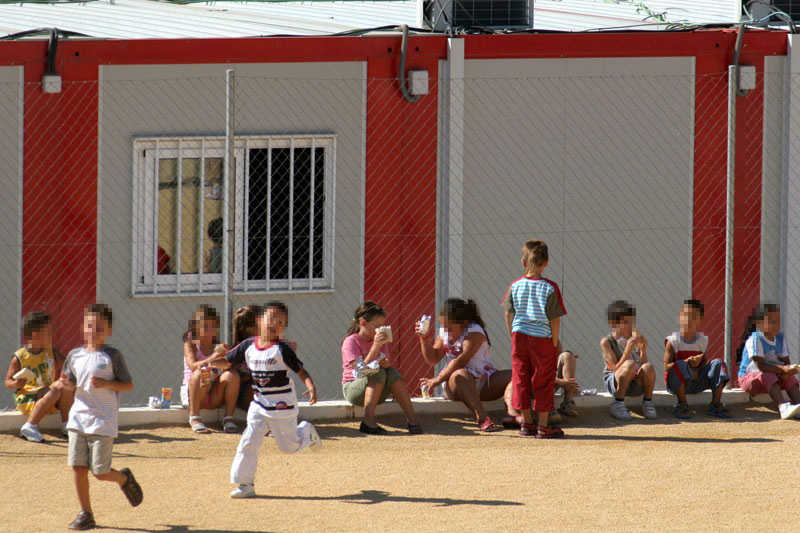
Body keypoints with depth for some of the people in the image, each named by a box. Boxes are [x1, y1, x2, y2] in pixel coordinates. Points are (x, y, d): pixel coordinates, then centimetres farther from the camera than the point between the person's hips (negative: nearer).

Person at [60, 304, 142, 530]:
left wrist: (107, 384, -19)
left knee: (100, 472, -3)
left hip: (103, 422, -4)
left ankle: (124, 478, 30)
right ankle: (85, 514, 10)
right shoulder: (75, 355, 9)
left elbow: (128, 385, -3)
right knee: (78, 467, -2)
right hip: (78, 417, 4)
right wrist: (67, 384, -3)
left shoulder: (112, 356, -4)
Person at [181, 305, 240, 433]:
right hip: (191, 394, -3)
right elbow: (192, 365, -20)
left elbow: (229, 365, -1)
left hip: (214, 397, 3)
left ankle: (228, 418, -16)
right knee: (200, 374, -34)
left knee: (233, 374, -22)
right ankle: (194, 418, -26)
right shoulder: (190, 345, -3)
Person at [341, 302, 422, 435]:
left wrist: (386, 363, -25)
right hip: (353, 388, -5)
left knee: (392, 372, -24)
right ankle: (368, 422, -41)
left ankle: (412, 420, -29)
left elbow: (386, 364, 0)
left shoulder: (381, 341, 8)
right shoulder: (351, 341, -11)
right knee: (378, 373, -31)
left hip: (377, 393, 5)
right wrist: (375, 347, -29)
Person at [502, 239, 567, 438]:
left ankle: (526, 423, 18)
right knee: (543, 382, 4)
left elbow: (508, 315, 5)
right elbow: (555, 319, -9)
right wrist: (554, 343, 2)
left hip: (519, 336, 3)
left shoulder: (515, 286, -1)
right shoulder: (550, 288, -11)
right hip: (542, 339, -3)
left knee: (521, 380, 12)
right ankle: (543, 426, 6)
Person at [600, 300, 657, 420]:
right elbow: (616, 368, -15)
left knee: (648, 366, -29)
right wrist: (628, 350, -28)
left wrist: (643, 349, -19)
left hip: (636, 385, 3)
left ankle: (647, 403, -9)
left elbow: (643, 363, -1)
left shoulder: (636, 339, 5)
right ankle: (618, 404, -21)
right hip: (614, 383, -3)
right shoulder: (606, 342, -6)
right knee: (630, 364, -34)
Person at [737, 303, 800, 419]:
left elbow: (785, 361, 4)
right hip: (749, 377, -7)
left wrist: (788, 371, -22)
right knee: (767, 376, -36)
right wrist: (782, 369, -35)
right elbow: (760, 366, -27)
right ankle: (783, 407, -56)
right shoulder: (755, 339, -18)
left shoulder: (780, 338, 5)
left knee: (790, 377, -19)